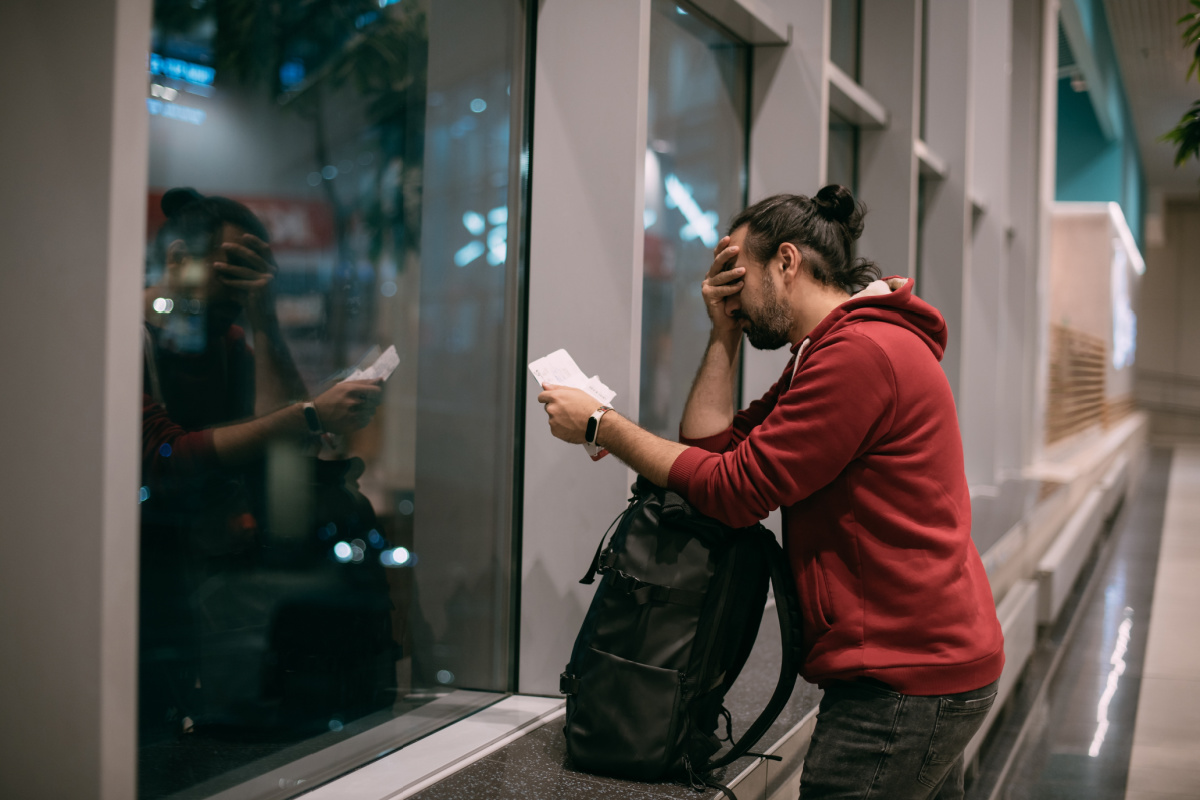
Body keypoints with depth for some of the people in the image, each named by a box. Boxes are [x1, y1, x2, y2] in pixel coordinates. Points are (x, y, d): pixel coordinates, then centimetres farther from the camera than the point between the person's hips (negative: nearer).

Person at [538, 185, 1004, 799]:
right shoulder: (827, 352, 18)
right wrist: (724, 334, 5)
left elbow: (732, 490, -18)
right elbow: (712, 445, 9)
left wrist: (601, 426, -9)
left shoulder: (862, 352, -18)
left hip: (905, 686, -11)